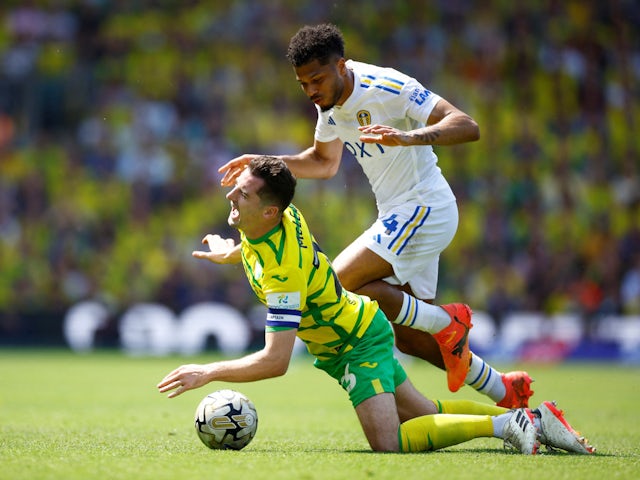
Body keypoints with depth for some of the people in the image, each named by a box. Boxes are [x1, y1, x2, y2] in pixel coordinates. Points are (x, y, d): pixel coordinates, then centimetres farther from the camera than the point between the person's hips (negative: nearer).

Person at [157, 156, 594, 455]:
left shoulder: (283, 270, -35)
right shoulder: (277, 215, -11)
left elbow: (275, 361, -36)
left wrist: (207, 373, -28)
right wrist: (230, 252, 36)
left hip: (358, 345, -9)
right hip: (358, 327, 9)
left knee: (390, 442, -24)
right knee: (424, 415, 16)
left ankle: (506, 424, -17)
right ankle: (528, 418, 21)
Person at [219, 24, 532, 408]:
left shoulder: (387, 88, -20)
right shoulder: (330, 102, 5)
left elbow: (468, 127, -27)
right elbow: (324, 163, 23)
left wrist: (409, 137, -43)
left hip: (425, 207, -9)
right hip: (400, 217, 9)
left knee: (338, 283, -21)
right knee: (407, 336, 9)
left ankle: (446, 323, -9)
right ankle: (504, 391, 20)